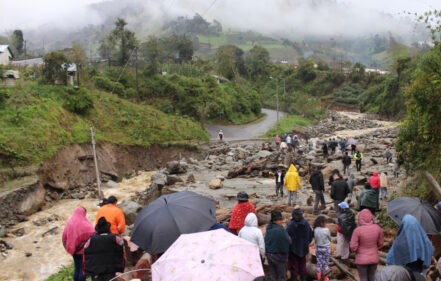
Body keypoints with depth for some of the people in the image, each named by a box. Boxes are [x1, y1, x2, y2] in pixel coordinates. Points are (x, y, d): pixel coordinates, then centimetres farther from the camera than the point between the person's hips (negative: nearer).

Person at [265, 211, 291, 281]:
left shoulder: (268, 229, 1)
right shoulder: (280, 230, -21)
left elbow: (266, 241, 7)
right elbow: (288, 241, -15)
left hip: (269, 254, 6)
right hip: (279, 254, -6)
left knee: (272, 275, 15)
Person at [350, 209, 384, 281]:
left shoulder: (357, 230, -24)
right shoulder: (377, 228, -13)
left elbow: (353, 247, -18)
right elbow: (381, 243, 0)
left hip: (362, 259, -3)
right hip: (374, 258, 3)